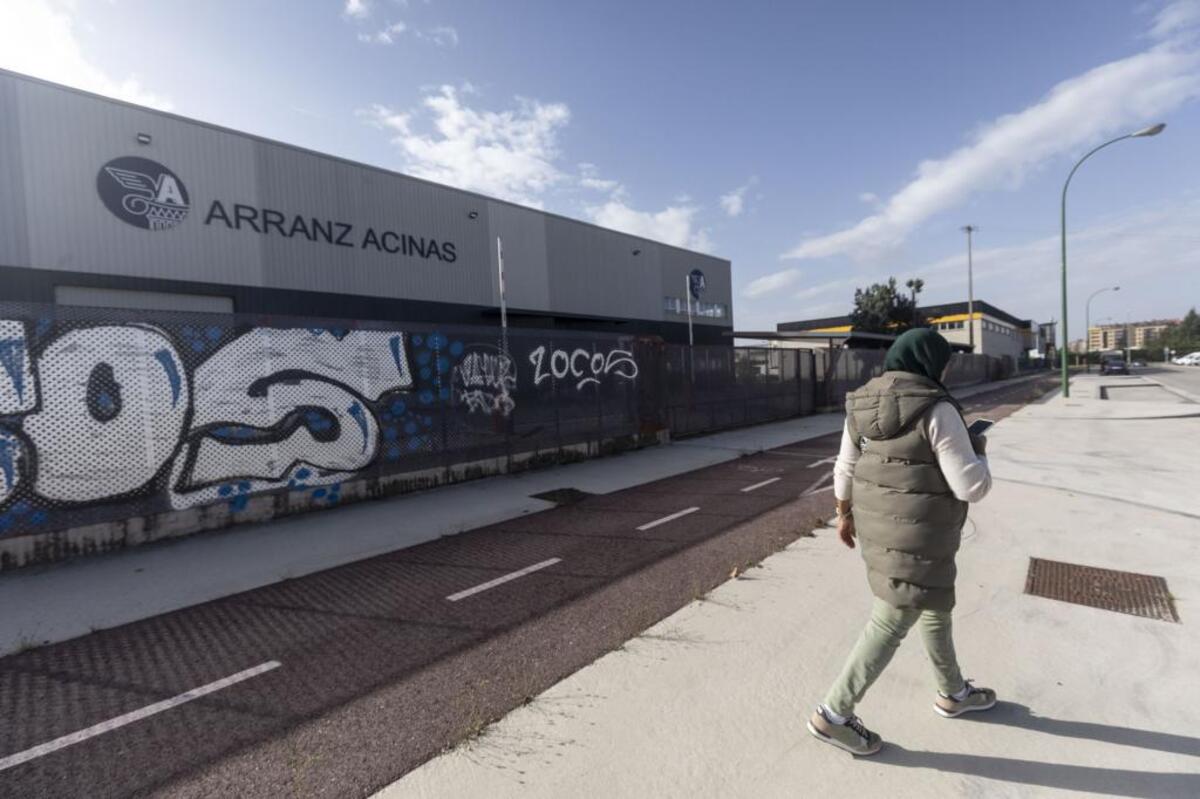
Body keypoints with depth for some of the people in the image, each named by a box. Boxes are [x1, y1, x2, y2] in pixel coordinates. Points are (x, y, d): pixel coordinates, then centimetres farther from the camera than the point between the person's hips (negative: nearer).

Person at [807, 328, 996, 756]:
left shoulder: (864, 405, 1)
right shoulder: (936, 411, -20)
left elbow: (846, 468, 7)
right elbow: (971, 486, -19)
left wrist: (845, 514, 18)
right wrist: (977, 450, 1)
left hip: (879, 524, 8)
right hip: (916, 536, -8)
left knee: (934, 606, 26)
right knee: (891, 624, 3)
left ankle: (953, 693, 46)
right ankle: (833, 715, 11)